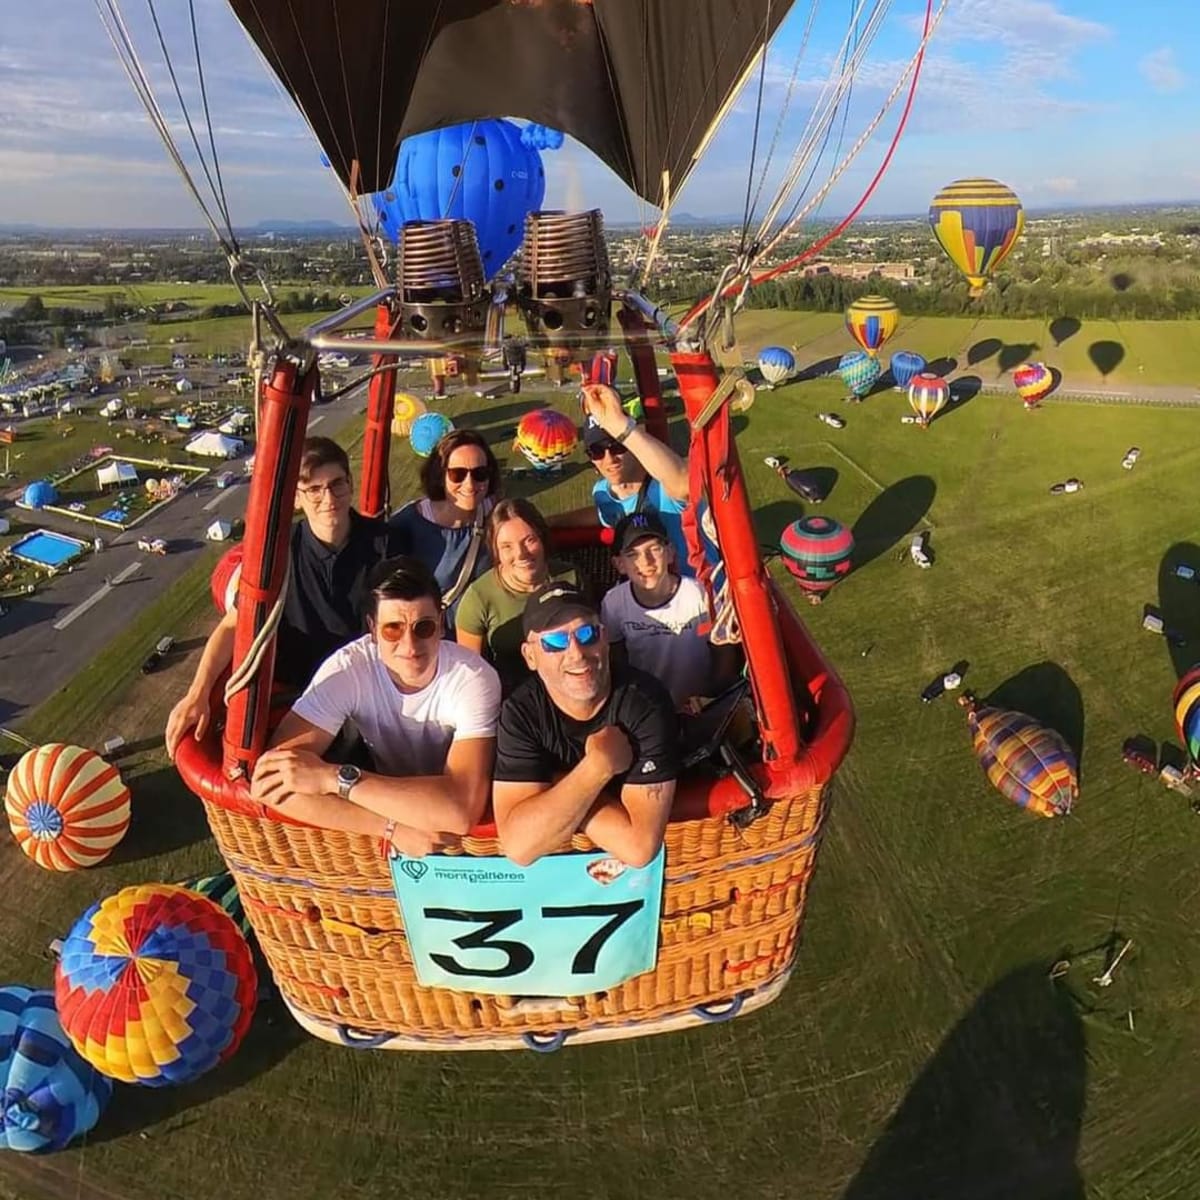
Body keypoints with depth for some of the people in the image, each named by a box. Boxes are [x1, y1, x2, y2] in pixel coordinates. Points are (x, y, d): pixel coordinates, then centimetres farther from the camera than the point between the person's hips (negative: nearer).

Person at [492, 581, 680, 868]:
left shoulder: (645, 702, -18)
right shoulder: (520, 713, -10)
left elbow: (639, 846, -26)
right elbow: (518, 845, -20)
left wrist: (555, 793, -16)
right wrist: (600, 764, -23)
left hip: (633, 872, -2)